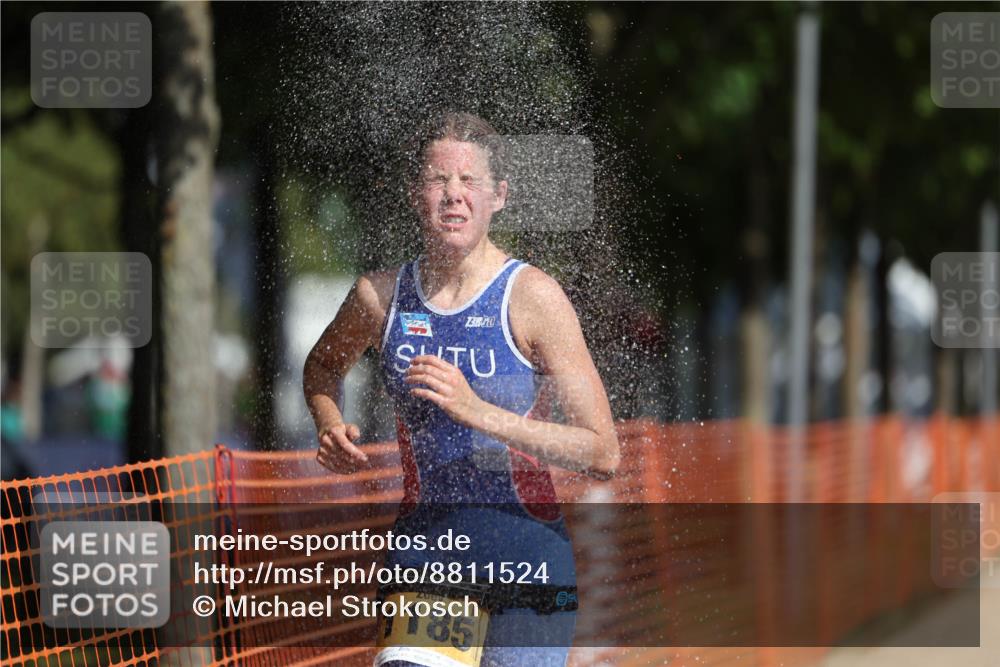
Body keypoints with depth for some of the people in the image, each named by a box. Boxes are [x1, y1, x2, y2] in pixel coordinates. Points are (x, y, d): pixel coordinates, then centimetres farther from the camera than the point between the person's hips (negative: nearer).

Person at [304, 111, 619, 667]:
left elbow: (602, 455, -12)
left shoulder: (532, 297, -7)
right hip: (423, 544, 2)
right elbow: (323, 365, 27)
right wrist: (331, 427, 5)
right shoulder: (381, 296, 3)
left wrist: (478, 412, -21)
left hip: (527, 557, -2)